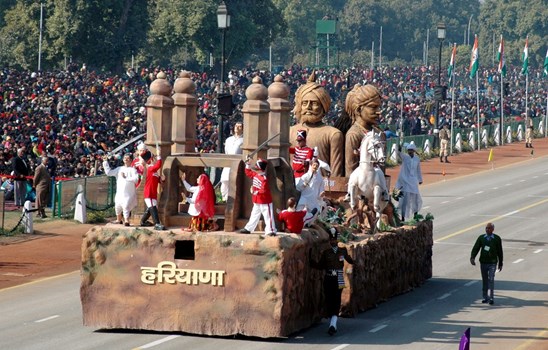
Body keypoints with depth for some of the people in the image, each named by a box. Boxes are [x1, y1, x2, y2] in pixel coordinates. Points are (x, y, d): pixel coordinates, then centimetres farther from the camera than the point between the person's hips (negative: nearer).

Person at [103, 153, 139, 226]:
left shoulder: (132, 169, -3)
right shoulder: (119, 169, 13)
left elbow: (135, 179, -17)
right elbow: (108, 172, 12)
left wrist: (126, 177, -17)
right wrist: (105, 162, 9)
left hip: (129, 193, -6)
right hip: (119, 192, 6)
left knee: (126, 206, -18)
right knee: (117, 206, 13)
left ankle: (126, 221, -15)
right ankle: (119, 220, 34)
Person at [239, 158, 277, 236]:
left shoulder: (264, 178, -24)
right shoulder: (255, 175, 4)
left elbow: (264, 190, -28)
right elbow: (248, 173, 21)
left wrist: (256, 192, -23)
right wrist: (247, 164, 13)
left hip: (265, 201, -10)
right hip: (257, 201, 10)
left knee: (268, 216, -6)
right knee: (254, 215, 21)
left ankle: (271, 230, -4)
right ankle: (248, 228, 31)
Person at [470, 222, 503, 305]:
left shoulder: (497, 239, 0)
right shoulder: (481, 238, 3)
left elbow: (500, 252, 5)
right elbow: (475, 248, -4)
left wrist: (500, 263, 7)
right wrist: (472, 258, -20)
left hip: (492, 263, -3)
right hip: (483, 262, 3)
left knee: (491, 279, -13)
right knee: (484, 280, 9)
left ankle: (491, 298, -13)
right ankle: (485, 297, 19)